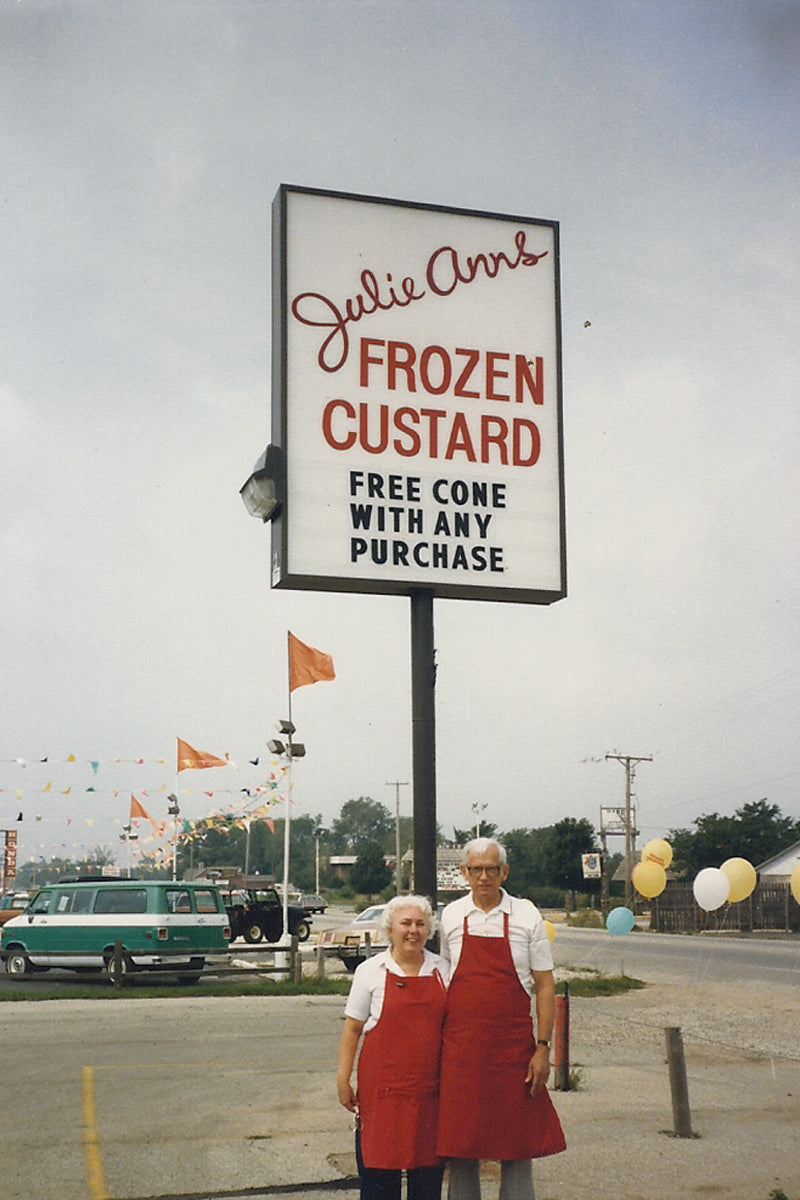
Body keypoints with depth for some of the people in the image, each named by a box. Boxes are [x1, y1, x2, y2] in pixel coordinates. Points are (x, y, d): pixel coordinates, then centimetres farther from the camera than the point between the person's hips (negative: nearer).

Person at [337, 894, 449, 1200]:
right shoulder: (371, 971, 1)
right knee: (378, 1162, 0)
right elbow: (352, 1028, 4)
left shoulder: (442, 969, 8)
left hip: (430, 1084, 2)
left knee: (429, 1169, 4)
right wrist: (343, 1079, -1)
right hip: (383, 1081, -2)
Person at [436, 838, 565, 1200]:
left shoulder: (526, 917, 1)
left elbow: (545, 986, 3)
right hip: (460, 1045, 1)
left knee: (519, 1144, 3)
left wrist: (543, 1048, -4)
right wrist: (437, 1046, 7)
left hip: (513, 1046, -1)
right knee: (458, 1143, 5)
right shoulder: (451, 916, 5)